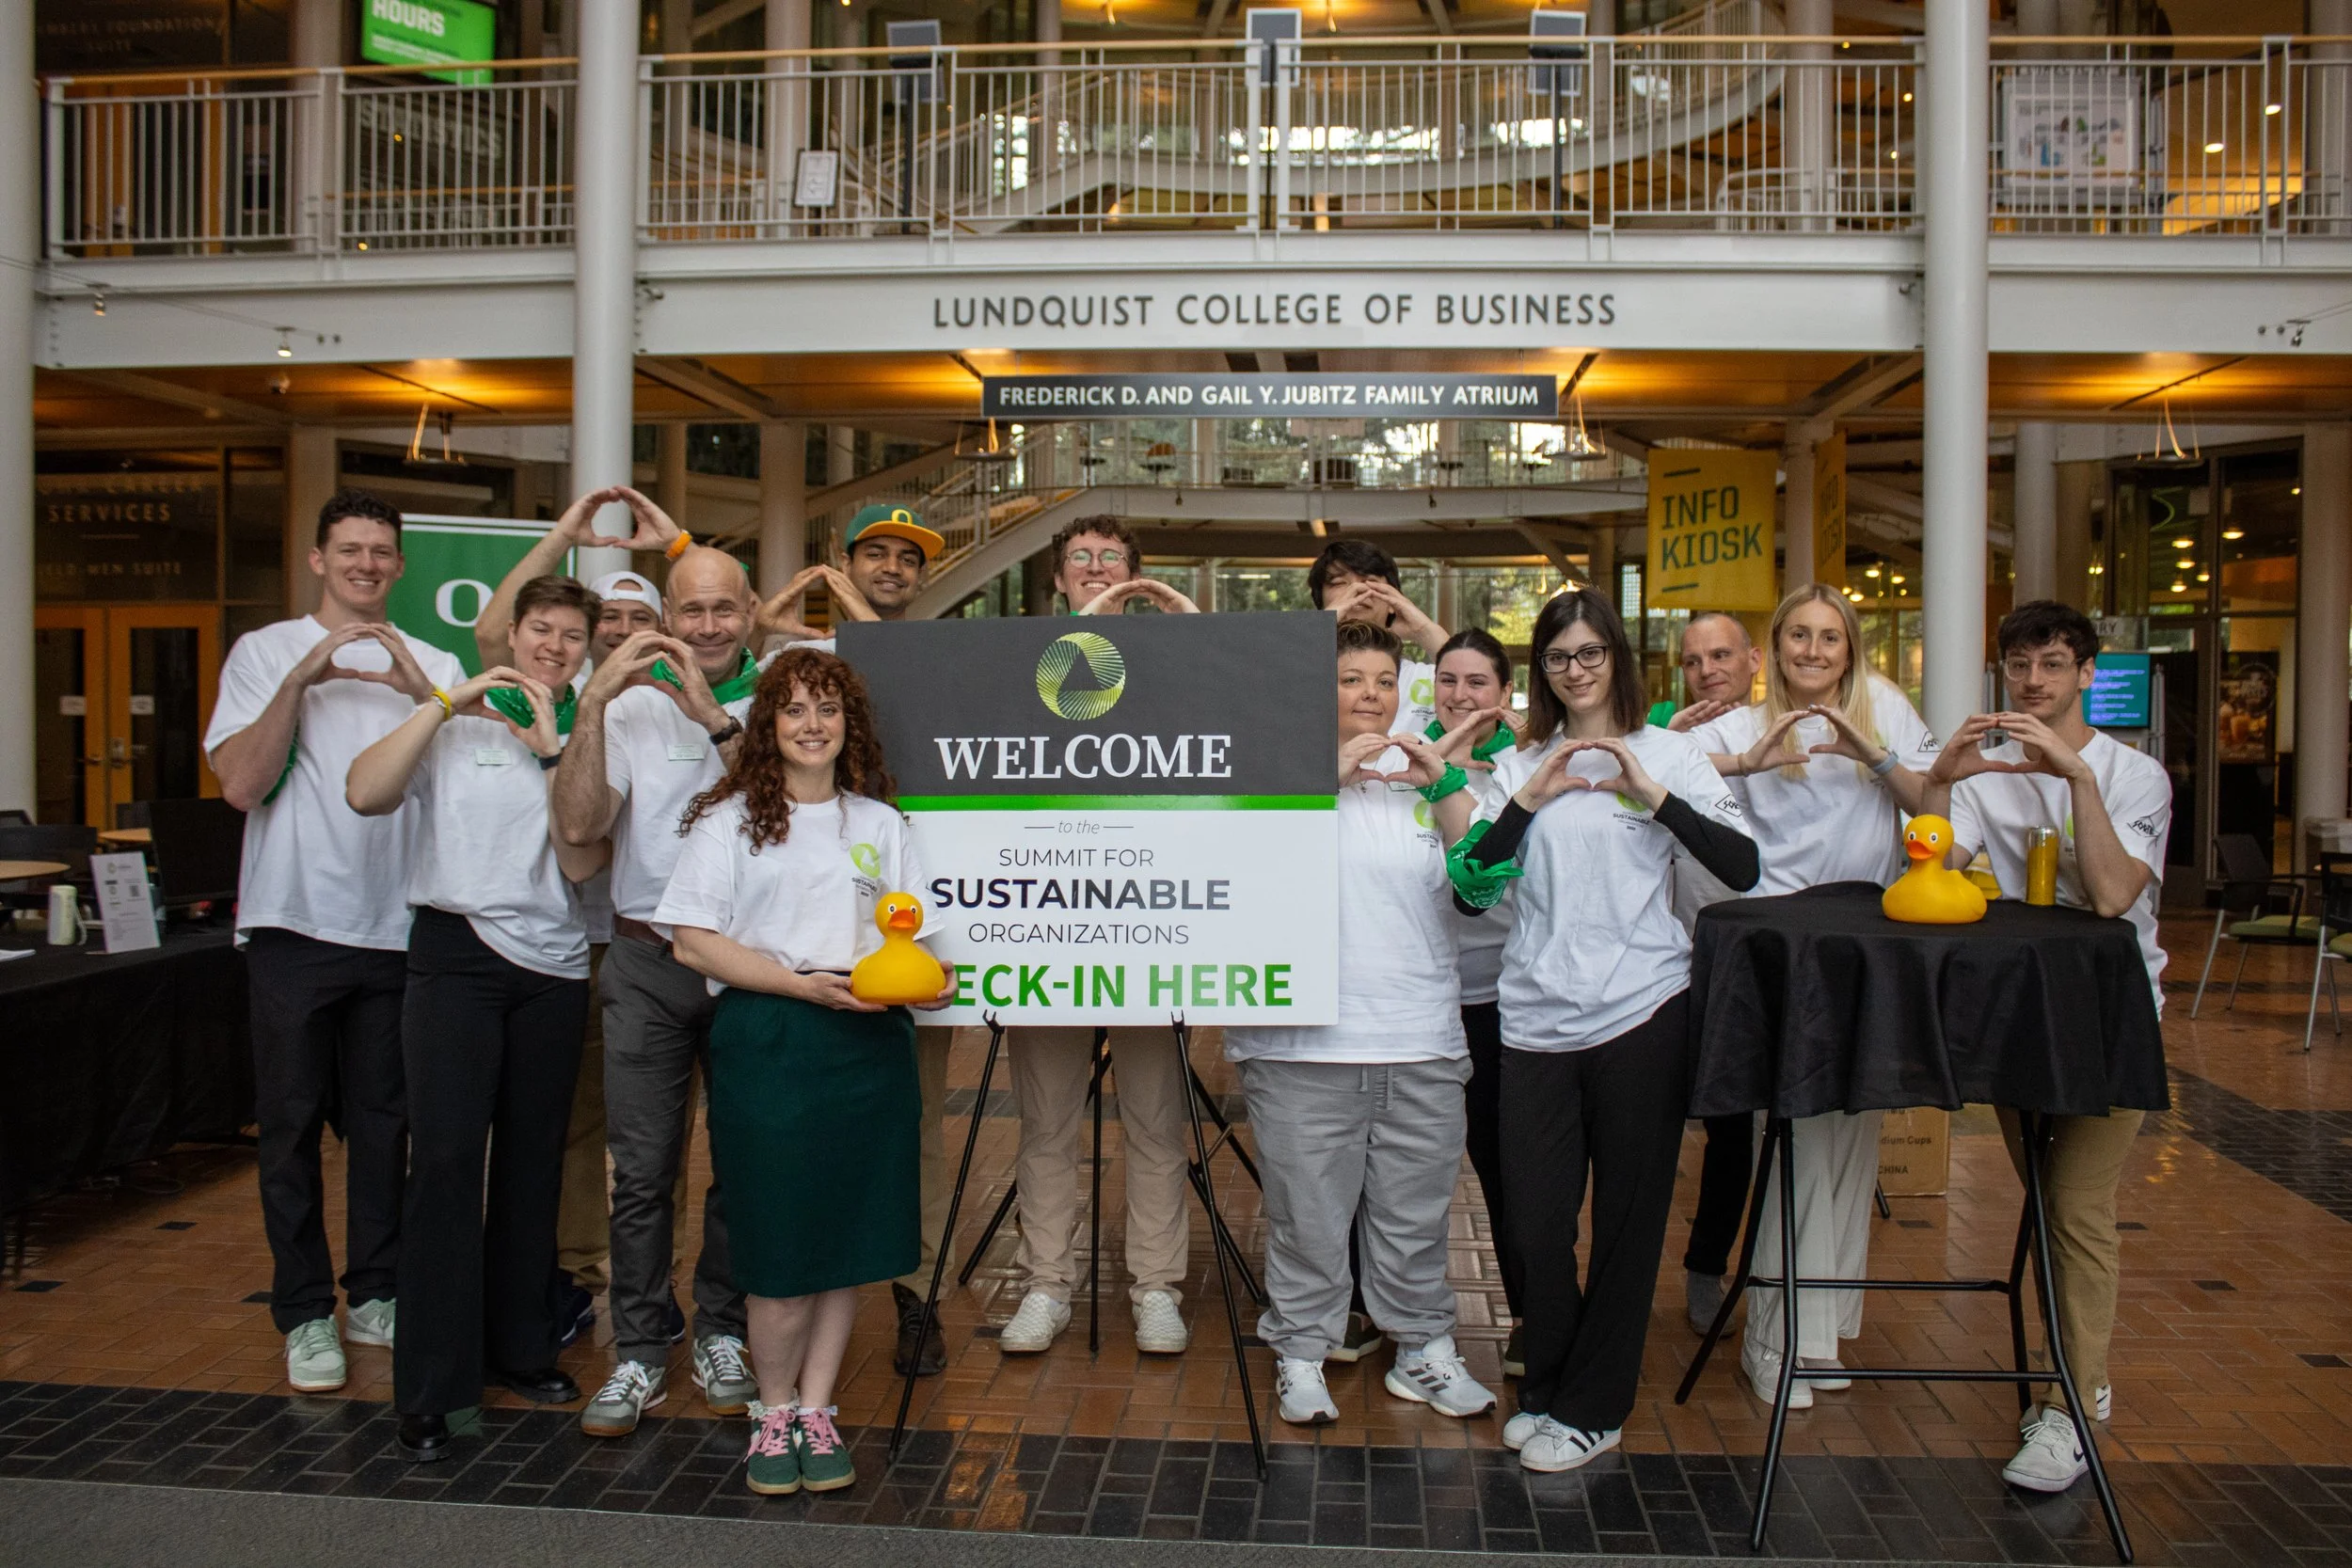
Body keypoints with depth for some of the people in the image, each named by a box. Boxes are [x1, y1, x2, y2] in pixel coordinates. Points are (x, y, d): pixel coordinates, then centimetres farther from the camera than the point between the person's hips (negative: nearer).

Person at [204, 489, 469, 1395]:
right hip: (296, 921, -2)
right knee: (292, 1124, 4)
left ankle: (377, 1294, 22)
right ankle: (305, 1312, 13)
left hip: (398, 926, 2)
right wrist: (301, 680, -17)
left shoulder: (433, 666, 10)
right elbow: (240, 785, -8)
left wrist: (419, 692, -16)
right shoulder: (265, 653, 3)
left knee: (385, 1123, 9)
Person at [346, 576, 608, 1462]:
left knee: (533, 1159, 9)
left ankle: (520, 1347, 23)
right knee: (446, 1156, -10)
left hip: (552, 965, 3)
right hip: (456, 955, -3)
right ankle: (429, 1389, -3)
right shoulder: (455, 728, 6)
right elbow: (365, 793, -12)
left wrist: (551, 752, -11)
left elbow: (583, 864, -3)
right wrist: (446, 702, -12)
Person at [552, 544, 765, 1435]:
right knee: (641, 1167, 4)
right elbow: (580, 826, -8)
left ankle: (721, 1334, 27)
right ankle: (638, 1352, 16)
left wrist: (713, 717, -20)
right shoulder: (632, 705, 4)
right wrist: (593, 702, -14)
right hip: (646, 959, 1)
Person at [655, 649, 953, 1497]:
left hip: (868, 1046, 3)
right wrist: (804, 984, -15)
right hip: (765, 1044, -3)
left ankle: (817, 1411, 22)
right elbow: (693, 941, -5)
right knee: (780, 1246, -2)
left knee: (848, 1238, 6)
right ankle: (774, 1413, 20)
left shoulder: (880, 823, 15)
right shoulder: (731, 818, 4)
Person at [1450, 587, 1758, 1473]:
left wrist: (1651, 794, -14)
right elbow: (1469, 891, 2)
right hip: (1536, 1018, 2)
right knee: (1535, 1217, 4)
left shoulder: (1668, 753, 4)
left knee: (1627, 1217, 5)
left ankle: (1592, 1409, 18)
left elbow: (1742, 870, -7)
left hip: (1640, 1010, -2)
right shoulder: (1519, 766, 11)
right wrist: (1528, 801, -7)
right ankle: (1546, 1388, 25)